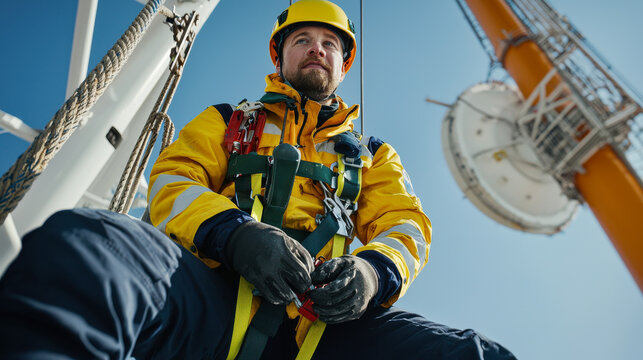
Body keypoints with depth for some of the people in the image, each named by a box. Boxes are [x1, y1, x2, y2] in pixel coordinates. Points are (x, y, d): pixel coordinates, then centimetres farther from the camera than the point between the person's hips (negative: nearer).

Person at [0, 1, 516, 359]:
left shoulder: (371, 153, 30)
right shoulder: (228, 122, 26)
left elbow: (406, 225, 18)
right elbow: (173, 180, 11)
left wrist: (376, 270, -8)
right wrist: (235, 234, -12)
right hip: (213, 295, 0)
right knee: (75, 244, -32)